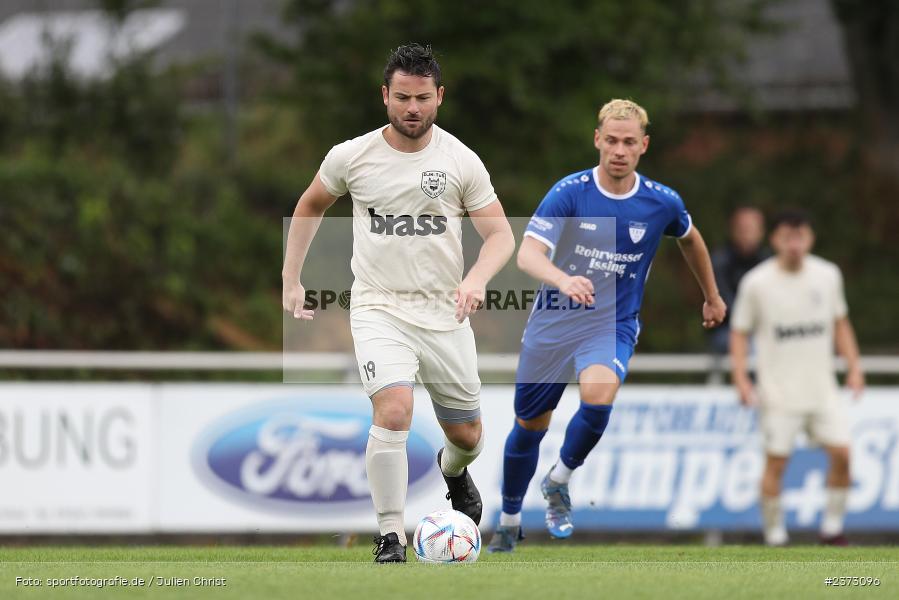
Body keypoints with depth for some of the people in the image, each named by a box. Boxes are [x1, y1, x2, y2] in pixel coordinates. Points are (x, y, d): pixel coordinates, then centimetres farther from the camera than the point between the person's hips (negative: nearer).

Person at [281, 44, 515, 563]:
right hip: (379, 310, -2)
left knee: (467, 436, 12)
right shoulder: (352, 157, -4)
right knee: (393, 411, -26)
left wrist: (477, 279, -22)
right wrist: (292, 281, 10)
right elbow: (310, 207, 15)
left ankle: (454, 469, 51)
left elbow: (501, 235, -2)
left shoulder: (461, 161, -4)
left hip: (445, 313, 2)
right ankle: (391, 538, -18)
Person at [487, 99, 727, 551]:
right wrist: (563, 279, -48)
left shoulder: (662, 203, -7)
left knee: (599, 396, -31)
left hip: (613, 324, 0)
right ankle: (509, 520, 34)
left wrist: (712, 296, 28)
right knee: (529, 426, 11)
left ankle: (559, 481, -6)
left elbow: (689, 239, 17)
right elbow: (528, 254, -27)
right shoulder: (569, 193, -15)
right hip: (552, 322, 0)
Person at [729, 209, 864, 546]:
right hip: (778, 392, -3)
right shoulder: (756, 283, -5)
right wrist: (741, 379, -10)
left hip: (822, 388, 3)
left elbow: (840, 323, 16)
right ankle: (774, 537, 6)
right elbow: (739, 332, 1)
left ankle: (832, 528, 9)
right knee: (776, 462, -6)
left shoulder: (828, 275, 4)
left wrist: (854, 367, 7)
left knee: (841, 453, -7)